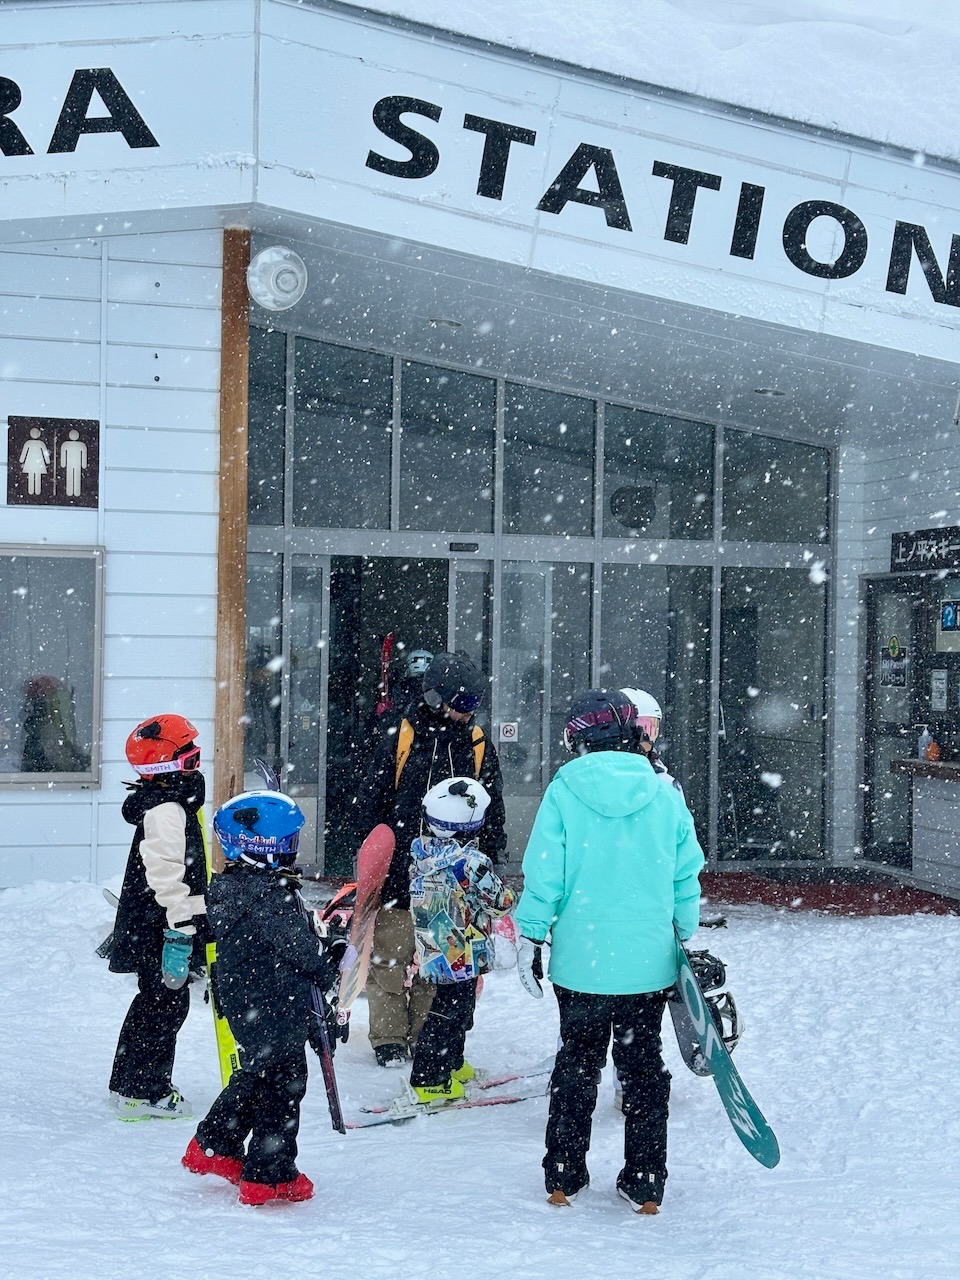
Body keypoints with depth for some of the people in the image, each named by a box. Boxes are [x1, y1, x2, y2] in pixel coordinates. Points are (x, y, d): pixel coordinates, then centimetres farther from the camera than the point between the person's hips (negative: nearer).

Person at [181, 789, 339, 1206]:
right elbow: (296, 943, -18)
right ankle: (269, 1177, 8)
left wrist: (324, 955, 17)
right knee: (282, 1081, 1)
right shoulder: (266, 892, -22)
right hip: (275, 1006, -9)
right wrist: (328, 972, -3)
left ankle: (213, 1148, 34)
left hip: (243, 1003, 9)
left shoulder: (226, 887, 7)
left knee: (257, 1073, 24)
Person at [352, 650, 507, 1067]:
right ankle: (388, 1038, 12)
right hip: (399, 872, -2)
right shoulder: (399, 739, -3)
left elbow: (493, 813, 14)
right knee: (390, 957, 2)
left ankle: (425, 1037, 17)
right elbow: (370, 802, 1)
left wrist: (489, 863, 10)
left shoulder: (478, 745, 7)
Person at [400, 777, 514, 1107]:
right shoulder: (470, 861, -23)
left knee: (455, 1009, 23)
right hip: (461, 956, -7)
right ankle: (428, 1083, 8)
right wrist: (505, 894, 6)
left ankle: (452, 1066, 38)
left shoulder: (420, 851, -2)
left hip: (433, 952, 7)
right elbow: (500, 902, -15)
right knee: (450, 1015, 3)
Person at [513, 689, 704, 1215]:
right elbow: (686, 877, 4)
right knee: (644, 1068, 12)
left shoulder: (564, 792, -9)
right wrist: (686, 939, 15)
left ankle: (563, 1178, 20)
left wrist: (530, 937, 0)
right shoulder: (665, 794, -2)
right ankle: (645, 1185, 17)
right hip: (650, 962, 1)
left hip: (580, 961, -1)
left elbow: (543, 875, -9)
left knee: (575, 1065, 13)